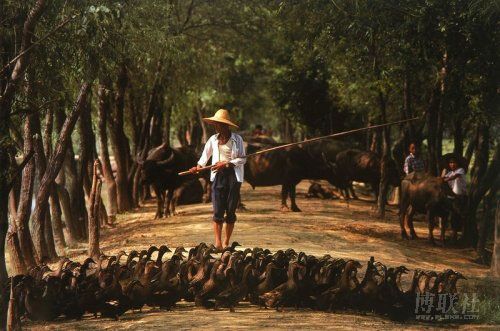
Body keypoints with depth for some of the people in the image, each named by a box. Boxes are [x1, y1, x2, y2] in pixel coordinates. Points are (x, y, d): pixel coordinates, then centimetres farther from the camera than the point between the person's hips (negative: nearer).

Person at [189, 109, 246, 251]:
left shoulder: (237, 139, 0)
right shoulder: (213, 139, 9)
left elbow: (242, 159, -3)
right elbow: (205, 155, 18)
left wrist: (226, 163, -13)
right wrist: (199, 166, 0)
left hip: (233, 176, -2)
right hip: (218, 176, 2)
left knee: (231, 211, 2)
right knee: (218, 211, -8)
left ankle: (226, 243, 10)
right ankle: (218, 243, -12)